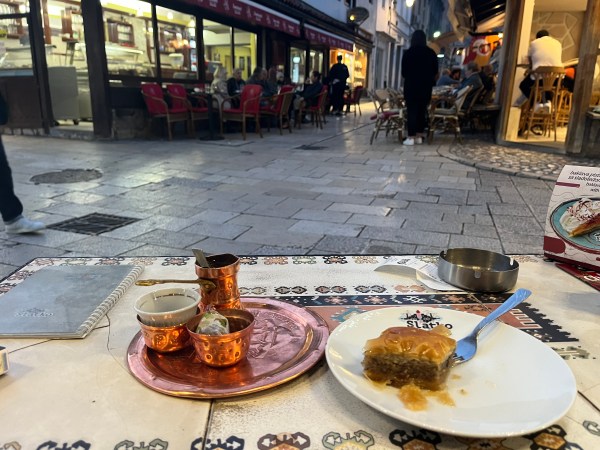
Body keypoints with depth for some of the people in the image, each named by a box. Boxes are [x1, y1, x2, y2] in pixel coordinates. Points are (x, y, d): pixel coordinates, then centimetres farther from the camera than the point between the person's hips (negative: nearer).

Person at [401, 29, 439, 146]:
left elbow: (403, 72, 0)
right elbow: (435, 72, 7)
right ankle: (419, 136, 10)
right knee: (422, 111, 8)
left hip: (411, 86, -3)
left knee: (411, 111, -3)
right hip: (426, 87, 3)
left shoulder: (408, 53, -5)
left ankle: (411, 137, -7)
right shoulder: (431, 53, 4)